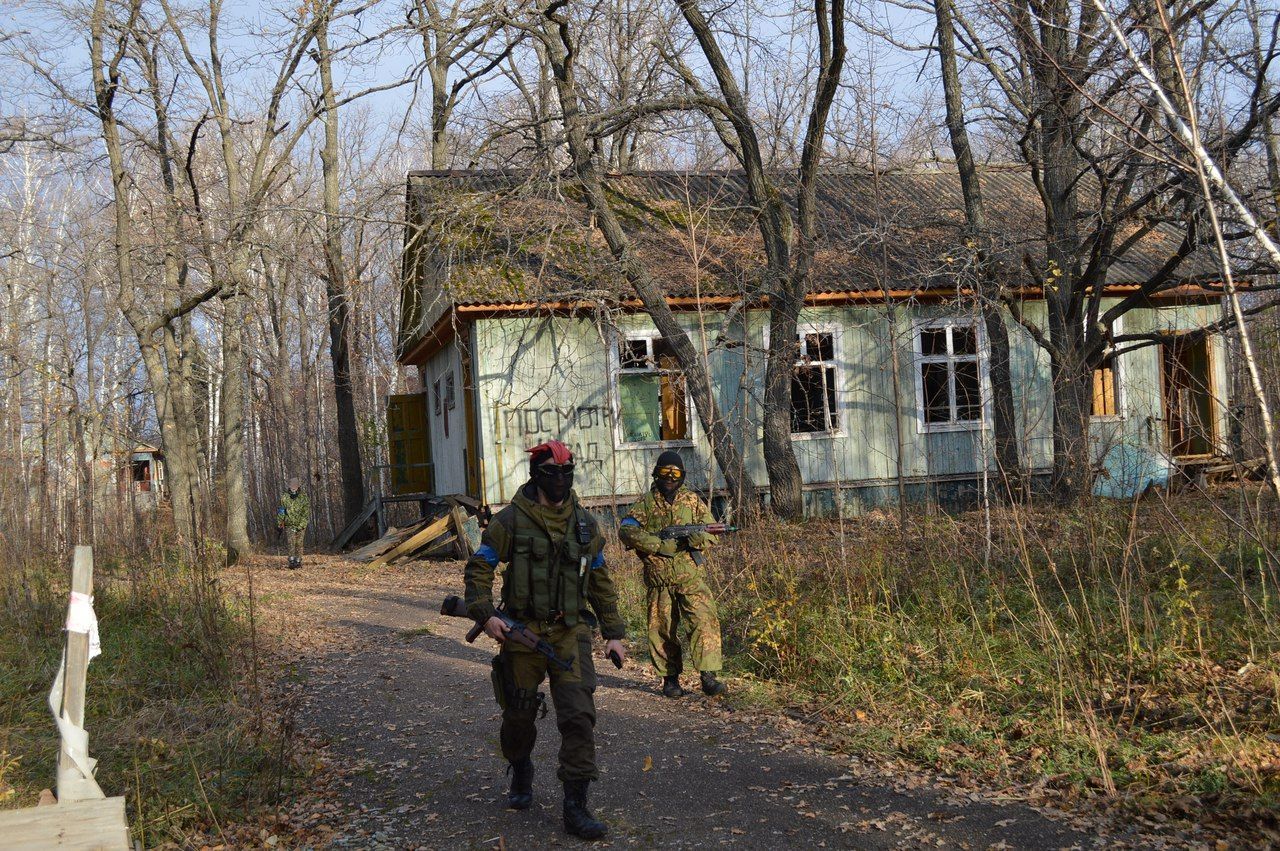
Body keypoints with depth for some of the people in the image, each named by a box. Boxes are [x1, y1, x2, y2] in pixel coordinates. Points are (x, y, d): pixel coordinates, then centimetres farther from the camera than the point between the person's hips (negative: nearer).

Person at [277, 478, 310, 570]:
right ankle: (291, 562, -13)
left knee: (299, 544, 2)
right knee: (291, 543, -11)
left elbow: (306, 514, -9)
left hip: (301, 526, 0)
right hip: (289, 525, 0)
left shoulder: (304, 498, -7)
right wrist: (279, 523, 2)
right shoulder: (284, 497, -1)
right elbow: (280, 511, 7)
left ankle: (298, 561, 13)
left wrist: (301, 526, -15)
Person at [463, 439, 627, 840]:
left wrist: (614, 633, 11)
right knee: (519, 713, 11)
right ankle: (520, 775, 41)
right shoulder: (512, 519, -4)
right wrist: (484, 614, -16)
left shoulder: (585, 523, 6)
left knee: (579, 715, -10)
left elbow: (600, 582, 14)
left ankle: (576, 807, -4)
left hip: (570, 632, 2)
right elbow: (479, 567, -2)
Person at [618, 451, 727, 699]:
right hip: (658, 579, 1)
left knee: (706, 620, -15)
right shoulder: (646, 502, 6)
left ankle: (708, 677, -18)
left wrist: (692, 538, -18)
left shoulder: (693, 501, 8)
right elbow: (625, 530, -7)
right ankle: (670, 679, 18)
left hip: (691, 576, 0)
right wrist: (658, 544, -16)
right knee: (662, 628, 6)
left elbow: (711, 534, 4)